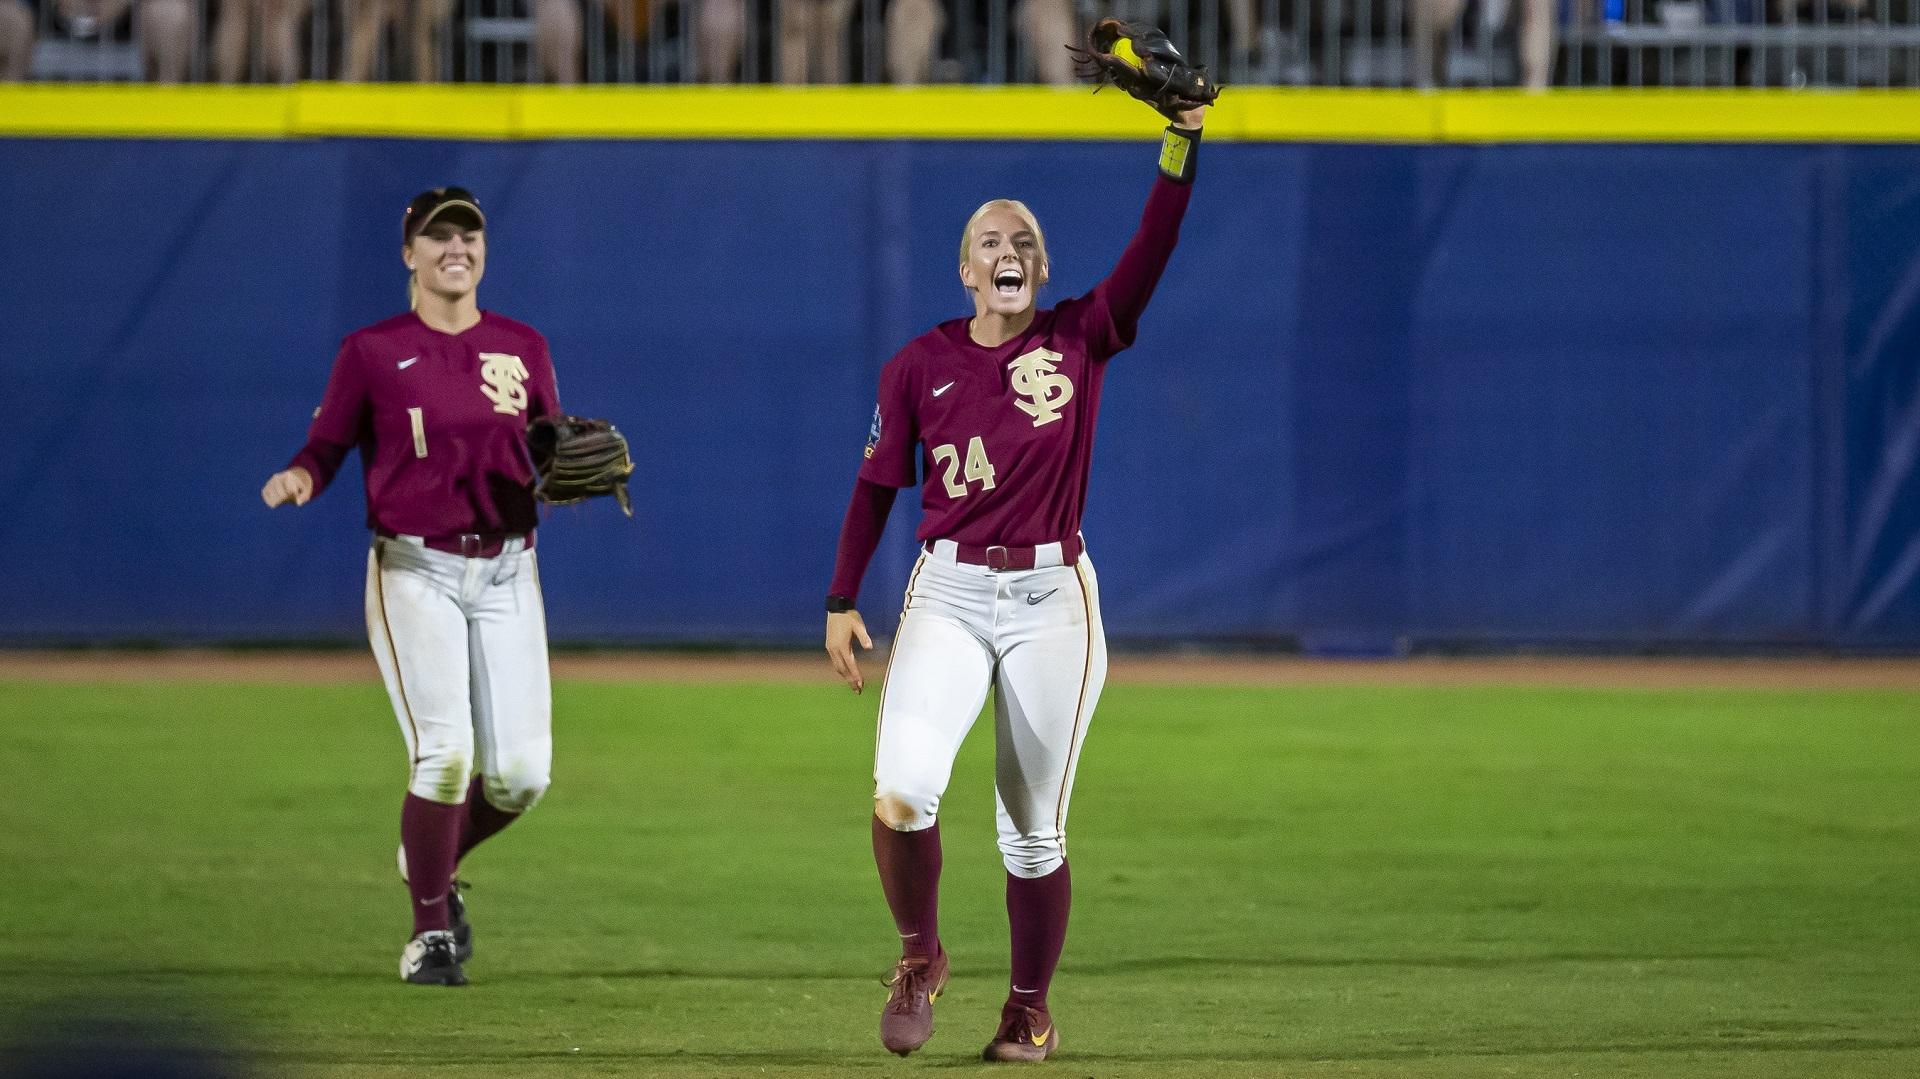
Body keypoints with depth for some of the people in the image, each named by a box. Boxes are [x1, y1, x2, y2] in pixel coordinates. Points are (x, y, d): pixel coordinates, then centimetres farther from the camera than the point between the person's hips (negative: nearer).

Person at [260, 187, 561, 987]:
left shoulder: (523, 348, 10)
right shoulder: (372, 352, 0)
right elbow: (326, 447, 0)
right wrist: (299, 478, -22)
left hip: (506, 573, 4)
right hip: (415, 571, -4)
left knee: (520, 773, -3)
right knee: (444, 751, -16)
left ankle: (430, 861, 28)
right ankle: (431, 931, 1)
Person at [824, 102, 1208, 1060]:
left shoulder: (1081, 341, 1)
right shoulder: (920, 366, 3)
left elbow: (1154, 247, -10)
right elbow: (876, 486, 9)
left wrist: (1184, 137, -21)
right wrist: (841, 603, 6)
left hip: (1052, 598, 0)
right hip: (948, 594, 0)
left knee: (1033, 826, 5)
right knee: (903, 785, -21)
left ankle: (1030, 1009, 21)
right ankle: (919, 958, 3)